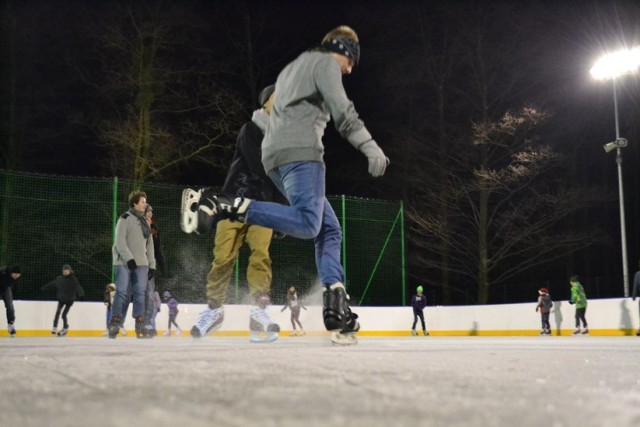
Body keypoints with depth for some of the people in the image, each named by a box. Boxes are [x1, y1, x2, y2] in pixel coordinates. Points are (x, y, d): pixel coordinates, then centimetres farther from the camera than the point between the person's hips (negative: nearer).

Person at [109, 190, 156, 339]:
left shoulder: (145, 222, 19)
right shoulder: (125, 219, -3)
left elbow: (149, 245, 20)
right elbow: (120, 241, -12)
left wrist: (152, 265, 14)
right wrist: (129, 258, -20)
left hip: (141, 264, 6)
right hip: (124, 263, -6)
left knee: (140, 293, 0)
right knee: (122, 292, -8)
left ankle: (140, 325, 4)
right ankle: (115, 323, -3)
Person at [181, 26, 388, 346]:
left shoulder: (292, 69, 35)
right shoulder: (325, 62, 7)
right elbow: (341, 109, -9)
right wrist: (370, 147, -13)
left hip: (277, 156, 10)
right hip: (299, 150, -10)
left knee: (329, 229, 6)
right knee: (307, 223, -25)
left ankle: (337, 308, -5)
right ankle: (227, 205, -29)